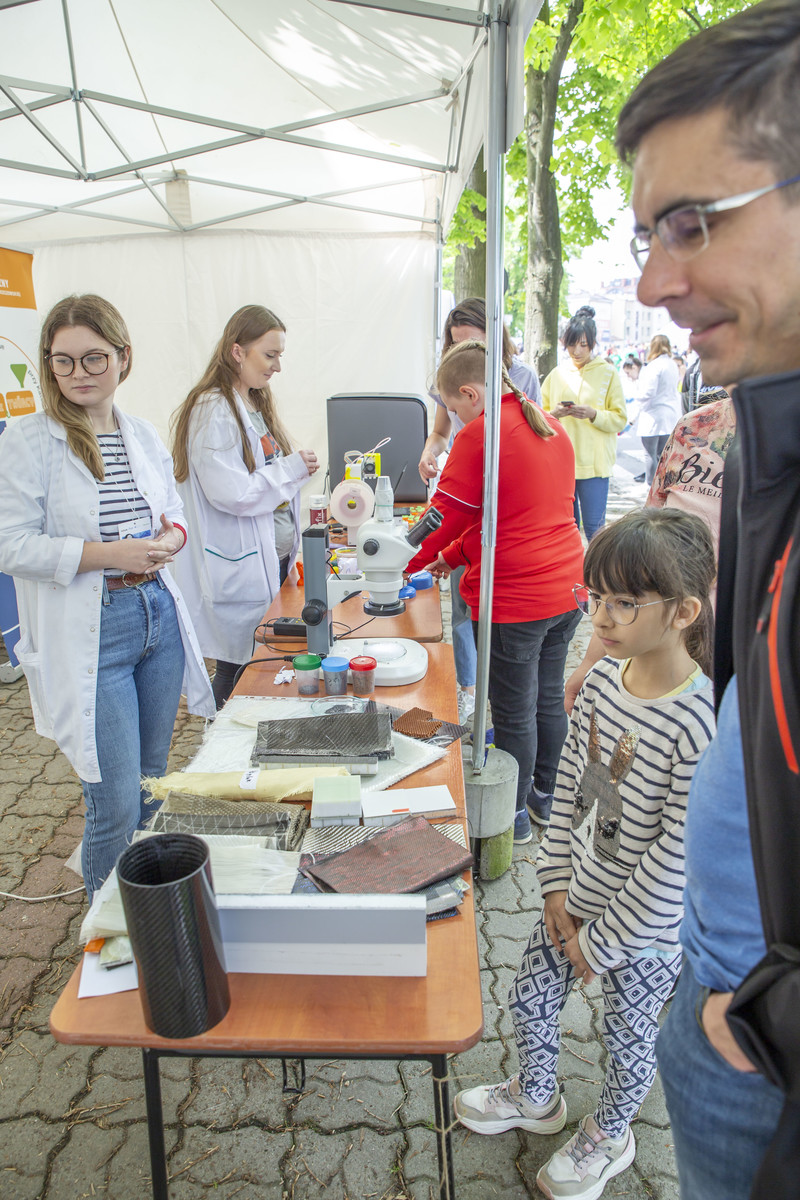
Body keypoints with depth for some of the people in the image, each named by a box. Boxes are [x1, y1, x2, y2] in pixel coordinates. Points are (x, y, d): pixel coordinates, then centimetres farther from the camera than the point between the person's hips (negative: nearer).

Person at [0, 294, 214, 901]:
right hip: (87, 635, -5)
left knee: (154, 787, 19)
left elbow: (176, 513, 16)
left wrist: (170, 538, -7)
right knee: (116, 808, -1)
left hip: (158, 616, 6)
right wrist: (109, 554, -21)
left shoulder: (144, 435, 8)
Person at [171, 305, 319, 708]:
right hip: (239, 567, -9)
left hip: (273, 557, 9)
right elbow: (229, 492, -23)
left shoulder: (257, 403, 13)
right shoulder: (212, 411, -17)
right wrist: (291, 468, -15)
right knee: (239, 673, 1)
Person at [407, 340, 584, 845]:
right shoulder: (550, 426, 12)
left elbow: (445, 516, -10)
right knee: (550, 699, 21)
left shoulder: (482, 435, -15)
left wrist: (398, 565, 5)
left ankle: (513, 817, 24)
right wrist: (454, 556, 20)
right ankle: (549, 792, 38)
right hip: (567, 588, 8)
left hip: (516, 599, -8)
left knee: (514, 714, 7)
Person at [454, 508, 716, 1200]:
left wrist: (603, 943, -14)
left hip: (644, 926, -6)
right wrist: (558, 886, -1)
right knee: (531, 1000, 23)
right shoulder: (603, 681, -10)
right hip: (576, 897, 6)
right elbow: (568, 786, 1)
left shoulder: (702, 724, -30)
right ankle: (536, 1098, 53)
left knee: (629, 1039, 20)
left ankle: (608, 1139, 51)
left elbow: (674, 857, -24)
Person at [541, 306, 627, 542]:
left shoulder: (608, 373, 2)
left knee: (594, 527, -7)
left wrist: (593, 414, -18)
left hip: (594, 463, -3)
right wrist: (554, 414, -9)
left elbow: (620, 419, -1)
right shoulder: (557, 374, 12)